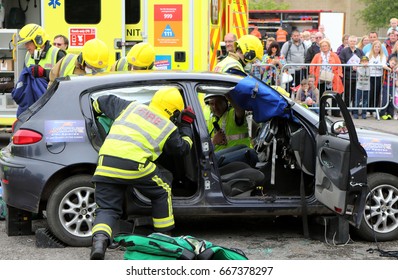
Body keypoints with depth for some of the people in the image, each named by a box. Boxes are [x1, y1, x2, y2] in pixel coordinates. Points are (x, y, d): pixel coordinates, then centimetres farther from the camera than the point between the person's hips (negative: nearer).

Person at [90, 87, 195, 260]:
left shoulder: (132, 107, 25)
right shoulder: (169, 128, 16)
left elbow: (104, 101, 35)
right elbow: (182, 149, 31)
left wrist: (96, 110, 58)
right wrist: (186, 126, 44)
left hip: (106, 162, 3)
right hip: (134, 164, -3)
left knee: (107, 208, 10)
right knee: (162, 191, 22)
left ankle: (99, 240, -17)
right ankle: (164, 237, 28)